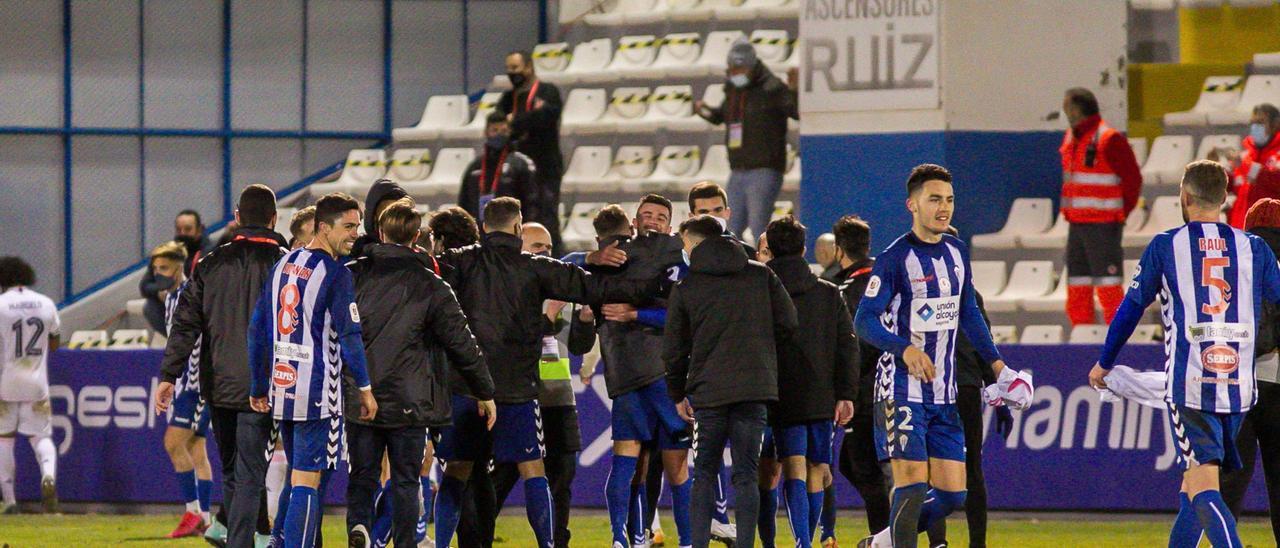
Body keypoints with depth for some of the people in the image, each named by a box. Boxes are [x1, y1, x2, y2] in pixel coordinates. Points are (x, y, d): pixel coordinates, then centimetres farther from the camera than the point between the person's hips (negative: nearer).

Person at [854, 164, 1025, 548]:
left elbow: (969, 314, 22)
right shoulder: (895, 257, -11)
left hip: (943, 393, 7)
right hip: (901, 388, -7)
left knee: (952, 493, 5)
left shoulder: (956, 251, 10)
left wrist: (997, 365, 15)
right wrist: (905, 348, -29)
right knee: (913, 485, -14)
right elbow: (864, 321, -14)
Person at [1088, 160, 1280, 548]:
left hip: (1189, 384, -3)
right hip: (1240, 385, 3)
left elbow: (1130, 309, 11)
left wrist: (1104, 364, 25)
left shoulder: (1165, 246, 3)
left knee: (1201, 485, -10)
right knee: (1195, 485, 18)